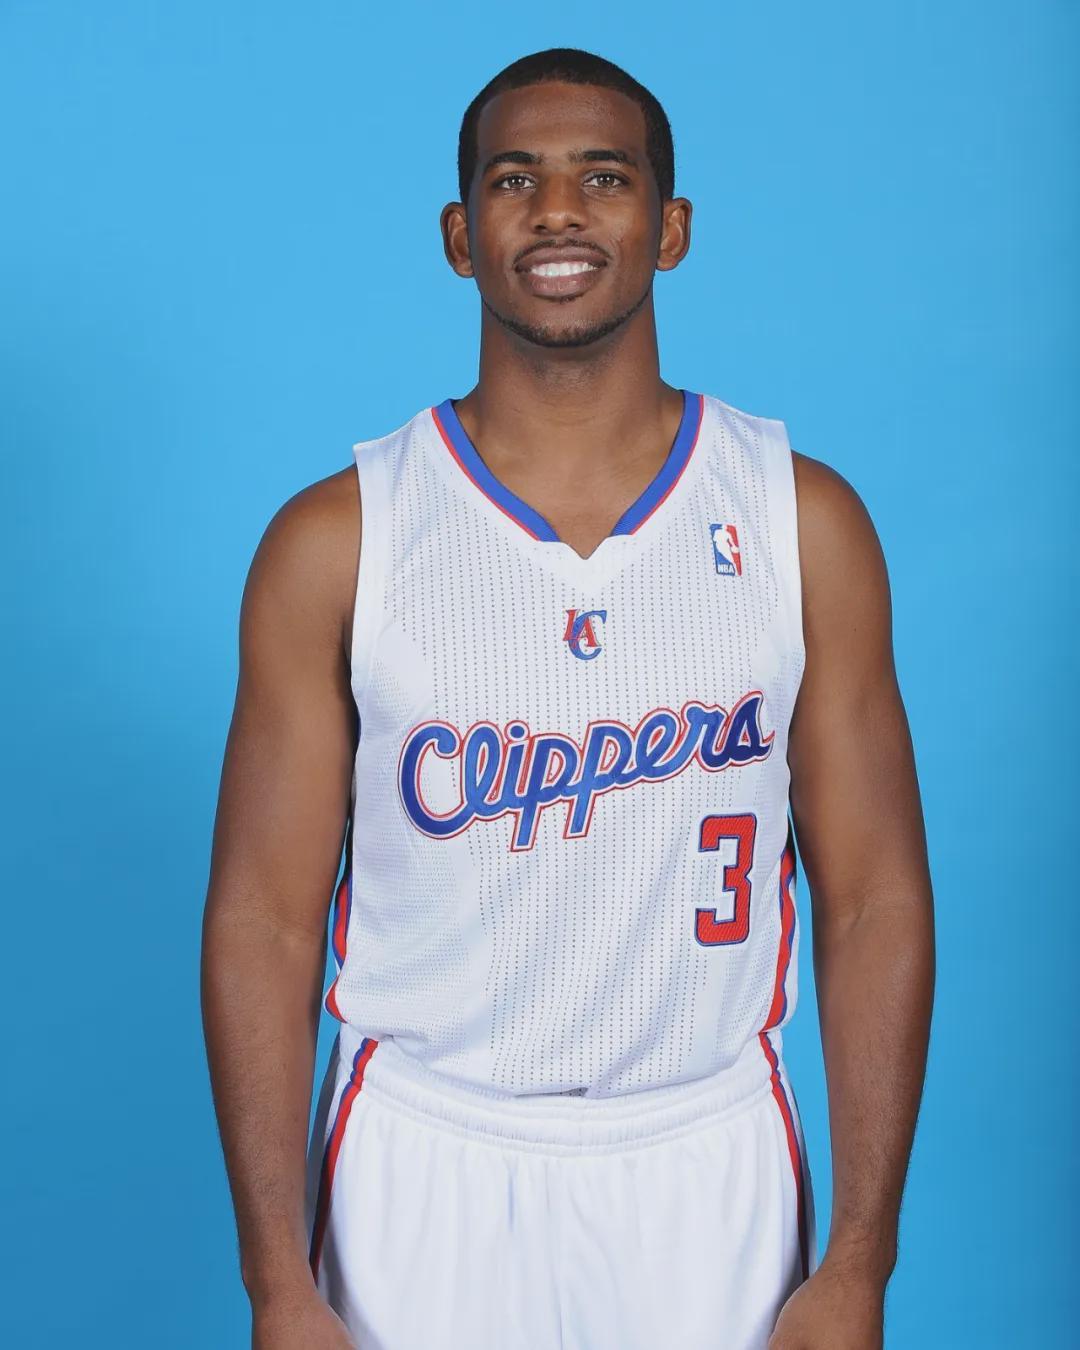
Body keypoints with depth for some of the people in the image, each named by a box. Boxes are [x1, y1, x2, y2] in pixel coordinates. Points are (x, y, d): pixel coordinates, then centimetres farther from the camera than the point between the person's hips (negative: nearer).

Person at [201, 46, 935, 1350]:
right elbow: (264, 920, -5)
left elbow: (874, 902, -2)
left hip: (709, 1165, 1)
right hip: (420, 1167, -1)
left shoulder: (804, 522, -3)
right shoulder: (333, 543, -6)